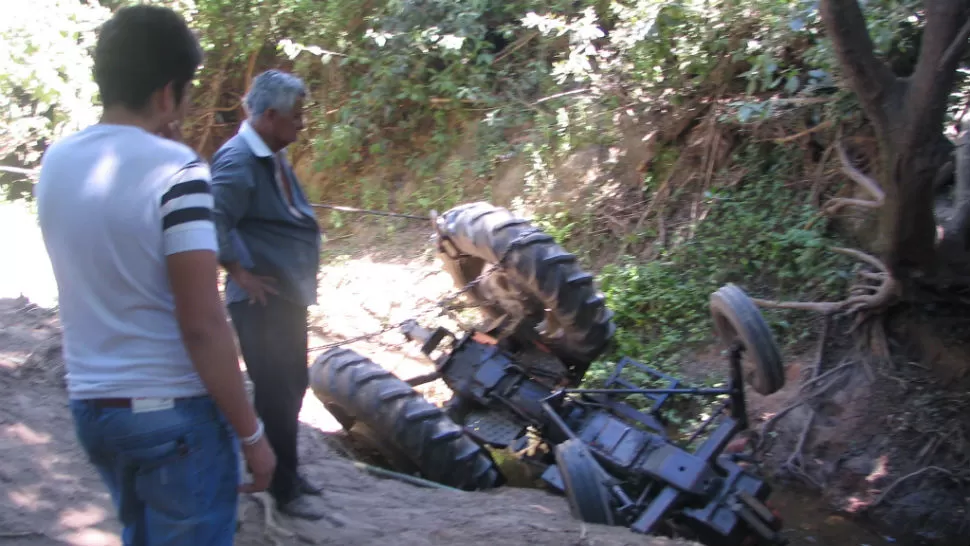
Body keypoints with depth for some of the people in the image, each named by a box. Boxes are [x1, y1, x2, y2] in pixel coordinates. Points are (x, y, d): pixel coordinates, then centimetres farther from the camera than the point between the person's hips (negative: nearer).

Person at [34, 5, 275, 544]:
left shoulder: (56, 162, 3)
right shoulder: (177, 170, -18)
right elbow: (203, 326, -20)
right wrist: (251, 433, -11)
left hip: (91, 405, 7)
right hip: (175, 413, -7)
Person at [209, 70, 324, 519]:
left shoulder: (274, 157, 11)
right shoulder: (239, 159, -19)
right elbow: (215, 221, -29)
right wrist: (241, 273, -21)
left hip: (290, 296, 10)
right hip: (262, 300, -10)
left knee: (292, 387, 19)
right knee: (276, 393, 0)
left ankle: (286, 473, 34)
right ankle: (283, 488, 14)